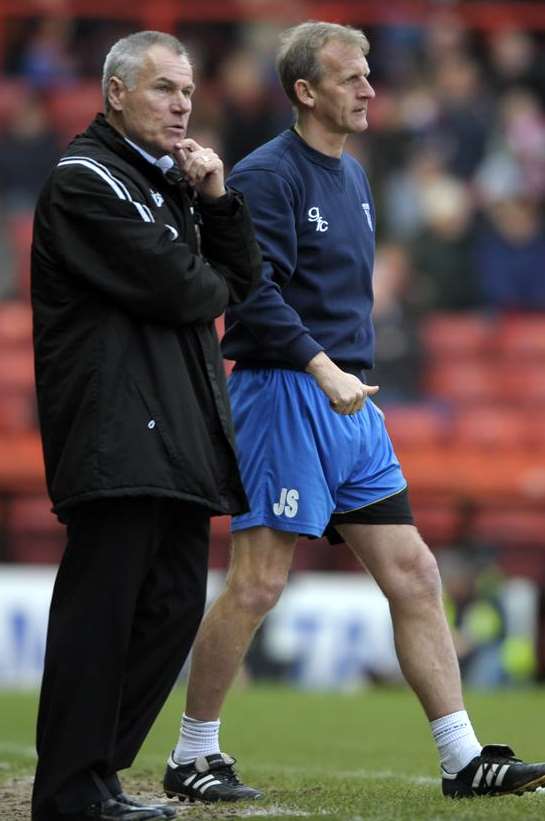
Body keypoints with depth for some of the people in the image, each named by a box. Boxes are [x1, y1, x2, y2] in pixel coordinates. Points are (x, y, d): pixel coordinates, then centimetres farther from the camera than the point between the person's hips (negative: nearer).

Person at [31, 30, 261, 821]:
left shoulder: (169, 183, 22)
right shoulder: (84, 180, -7)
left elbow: (243, 276, 15)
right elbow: (175, 287, -16)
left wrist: (216, 198, 1)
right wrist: (212, 286, 5)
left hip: (177, 437, 9)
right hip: (117, 435, -9)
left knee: (175, 605, 9)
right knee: (102, 609, -9)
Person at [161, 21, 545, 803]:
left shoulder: (353, 178, 17)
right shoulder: (267, 176, -10)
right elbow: (255, 294, -21)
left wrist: (354, 375, 18)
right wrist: (322, 369, -28)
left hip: (349, 404, 8)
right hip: (282, 394, -8)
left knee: (414, 576, 4)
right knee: (258, 584, -6)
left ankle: (465, 759, 5)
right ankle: (192, 757, 6)